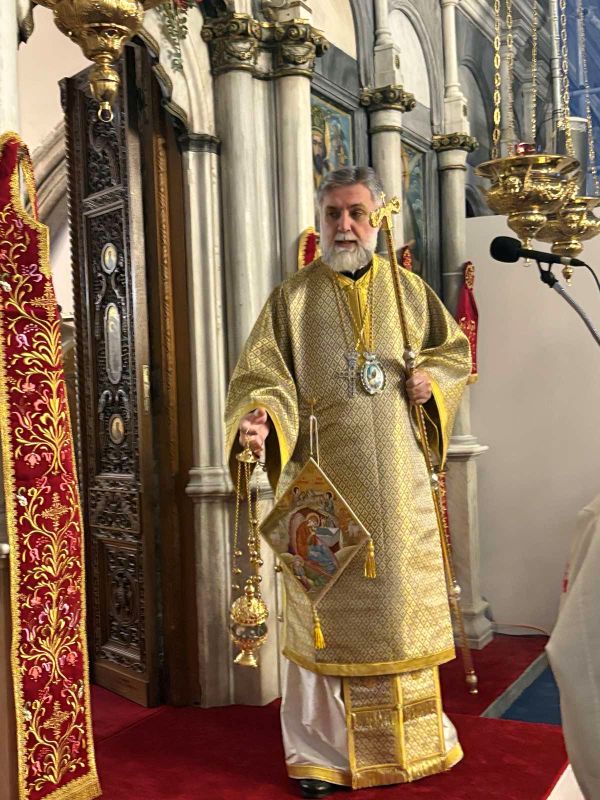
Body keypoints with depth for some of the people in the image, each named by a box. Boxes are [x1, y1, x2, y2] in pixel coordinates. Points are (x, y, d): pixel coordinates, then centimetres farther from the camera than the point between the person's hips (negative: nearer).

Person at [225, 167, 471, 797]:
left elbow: (455, 350, 18)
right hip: (325, 483, -2)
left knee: (405, 601, 11)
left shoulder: (408, 290, 10)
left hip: (398, 482, 3)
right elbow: (262, 374, -8)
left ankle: (414, 732, 31)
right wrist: (257, 420, -29)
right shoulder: (292, 297, 1)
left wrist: (431, 378, -4)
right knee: (326, 609, 4)